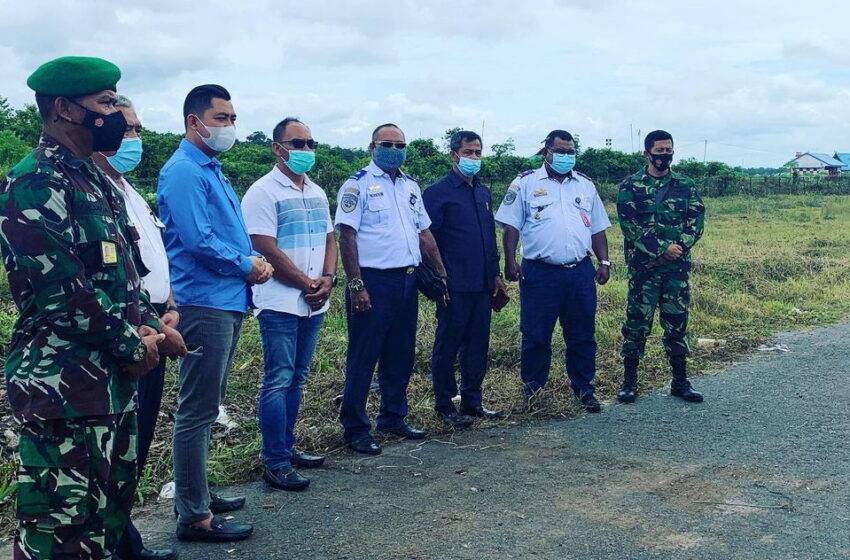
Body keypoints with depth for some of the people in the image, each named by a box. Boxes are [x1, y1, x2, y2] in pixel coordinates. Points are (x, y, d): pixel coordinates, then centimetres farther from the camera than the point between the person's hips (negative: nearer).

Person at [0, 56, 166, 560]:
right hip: (63, 384, -9)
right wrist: (132, 346, -12)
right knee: (63, 518, -2)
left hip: (116, 378, 9)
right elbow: (63, 290, -20)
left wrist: (147, 326, 3)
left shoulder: (99, 184, 15)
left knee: (113, 501, 18)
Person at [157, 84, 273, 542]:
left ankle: (196, 493, 29)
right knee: (198, 410, -5)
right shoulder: (184, 172, -12)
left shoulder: (212, 170, 18)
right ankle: (194, 516, 3)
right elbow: (197, 240, -21)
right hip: (204, 302, -10)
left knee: (205, 407, 17)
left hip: (228, 302, 10)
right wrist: (246, 265, -9)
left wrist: (254, 261, 3)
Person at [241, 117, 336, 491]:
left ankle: (287, 446, 24)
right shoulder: (263, 192, -9)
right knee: (279, 381, -5)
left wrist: (327, 278, -3)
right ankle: (275, 462, 1)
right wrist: (308, 283, -11)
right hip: (280, 303, -7)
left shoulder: (317, 193, 15)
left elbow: (329, 239, 16)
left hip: (314, 304, 7)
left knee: (297, 378, 13)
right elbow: (267, 250, -15)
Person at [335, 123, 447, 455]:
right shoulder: (358, 184, -5)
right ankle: (355, 428, 8)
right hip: (373, 281, -7)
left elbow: (424, 233, 19)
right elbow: (346, 235, -11)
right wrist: (356, 285, -17)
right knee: (363, 356, -1)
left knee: (400, 355, 13)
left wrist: (442, 273, 13)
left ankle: (393, 418, 27)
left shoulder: (411, 186, 15)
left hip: (407, 279, 7)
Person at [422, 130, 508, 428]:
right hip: (455, 287, -7)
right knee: (447, 346, 3)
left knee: (477, 346, 13)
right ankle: (445, 406, 13)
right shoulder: (438, 192, -8)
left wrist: (496, 274, 17)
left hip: (482, 285, 7)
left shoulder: (484, 193, 15)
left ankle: (472, 401, 24)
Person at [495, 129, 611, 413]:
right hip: (540, 272, -3)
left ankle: (584, 389, 21)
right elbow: (511, 226, -1)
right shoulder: (526, 183, 2)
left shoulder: (585, 185, 14)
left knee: (583, 335, 9)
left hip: (580, 272, 3)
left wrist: (604, 262, 8)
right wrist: (510, 262, -10)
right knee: (536, 336, 5)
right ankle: (532, 390, 19)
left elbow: (598, 228, 17)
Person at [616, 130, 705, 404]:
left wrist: (678, 248, -14)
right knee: (637, 323, 2)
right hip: (643, 267, -3)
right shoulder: (630, 186, -1)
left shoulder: (685, 185, 9)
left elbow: (697, 220, 2)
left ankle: (680, 382, 18)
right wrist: (662, 247, -17)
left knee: (677, 323, 9)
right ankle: (629, 381, 12)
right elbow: (629, 225, -10)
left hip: (677, 267, 3)